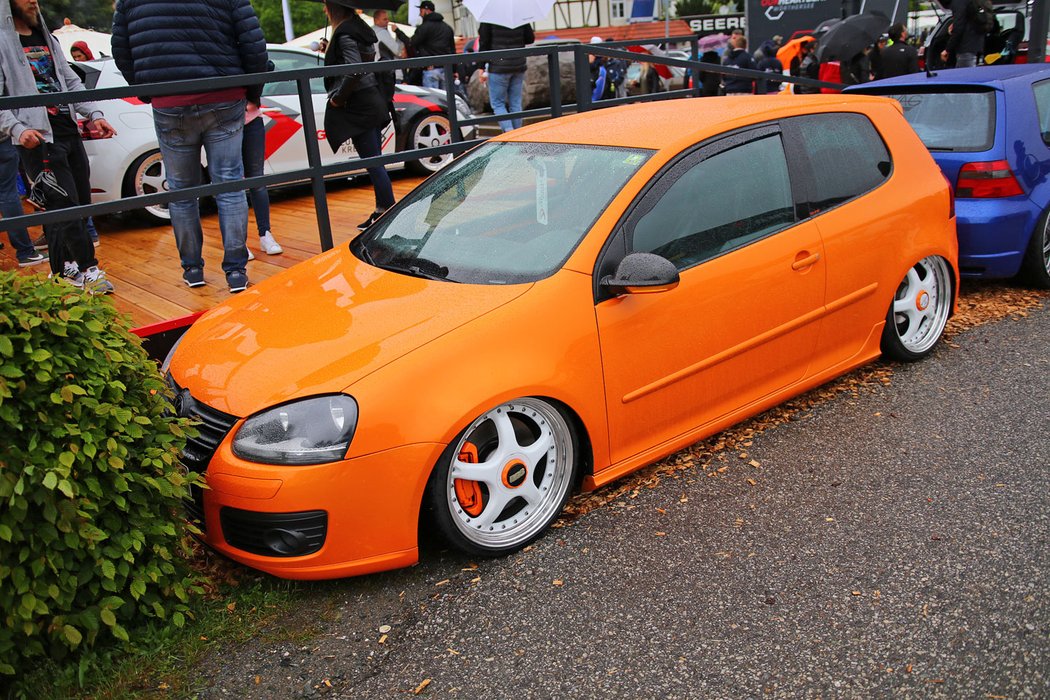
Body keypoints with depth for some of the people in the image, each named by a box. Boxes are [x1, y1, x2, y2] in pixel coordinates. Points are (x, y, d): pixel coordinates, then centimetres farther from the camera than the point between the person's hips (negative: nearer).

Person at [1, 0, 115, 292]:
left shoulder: (48, 40, 22)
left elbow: (72, 83, 20)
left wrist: (94, 114, 6)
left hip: (70, 134, 8)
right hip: (38, 140, -7)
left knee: (81, 204, 7)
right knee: (65, 206, -9)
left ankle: (63, 269, 19)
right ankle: (89, 270, -3)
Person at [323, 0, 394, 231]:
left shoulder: (345, 34, -13)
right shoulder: (360, 28, 14)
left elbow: (354, 71, -24)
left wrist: (338, 97, -13)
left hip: (359, 107, -9)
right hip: (373, 101, 9)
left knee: (373, 163, -7)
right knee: (375, 162, 12)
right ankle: (382, 211, 17)